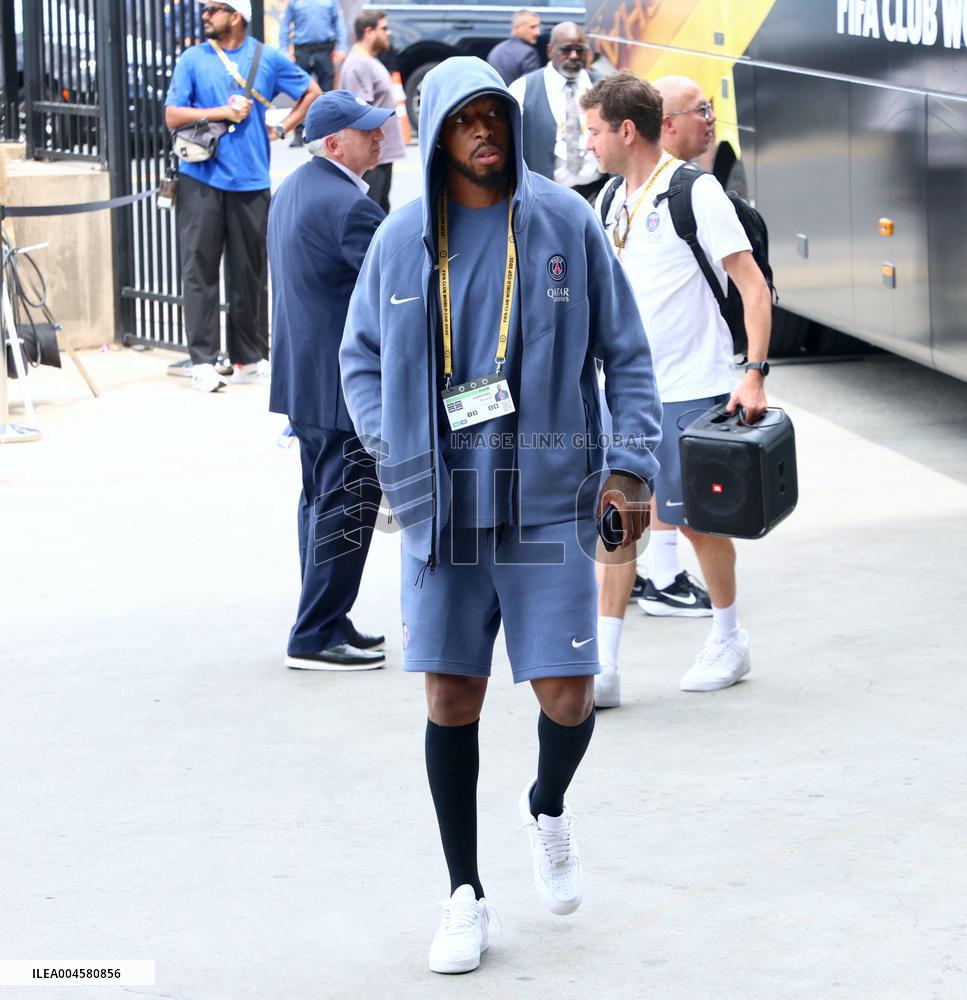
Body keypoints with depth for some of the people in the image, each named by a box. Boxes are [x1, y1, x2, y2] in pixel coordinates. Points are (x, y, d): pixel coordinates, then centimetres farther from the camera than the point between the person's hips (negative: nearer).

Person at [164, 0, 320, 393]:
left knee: (249, 272, 6)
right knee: (199, 269, -5)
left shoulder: (267, 58, 7)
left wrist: (281, 129, 8)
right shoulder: (193, 59, 4)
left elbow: (312, 93, 18)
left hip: (250, 181, 1)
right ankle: (202, 361, -4)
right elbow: (173, 116, -2)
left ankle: (248, 358, 15)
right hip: (201, 179, -1)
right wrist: (225, 112, -8)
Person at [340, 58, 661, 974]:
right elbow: (358, 356, 16)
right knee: (451, 702, 3)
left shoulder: (564, 223, 0)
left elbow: (624, 351, 5)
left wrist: (630, 463, -3)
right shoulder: (403, 239, 4)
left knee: (567, 699, -5)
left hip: (546, 503, -1)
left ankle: (547, 809, 30)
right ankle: (465, 895, 18)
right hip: (441, 508, 1)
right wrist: (392, 447, 1)